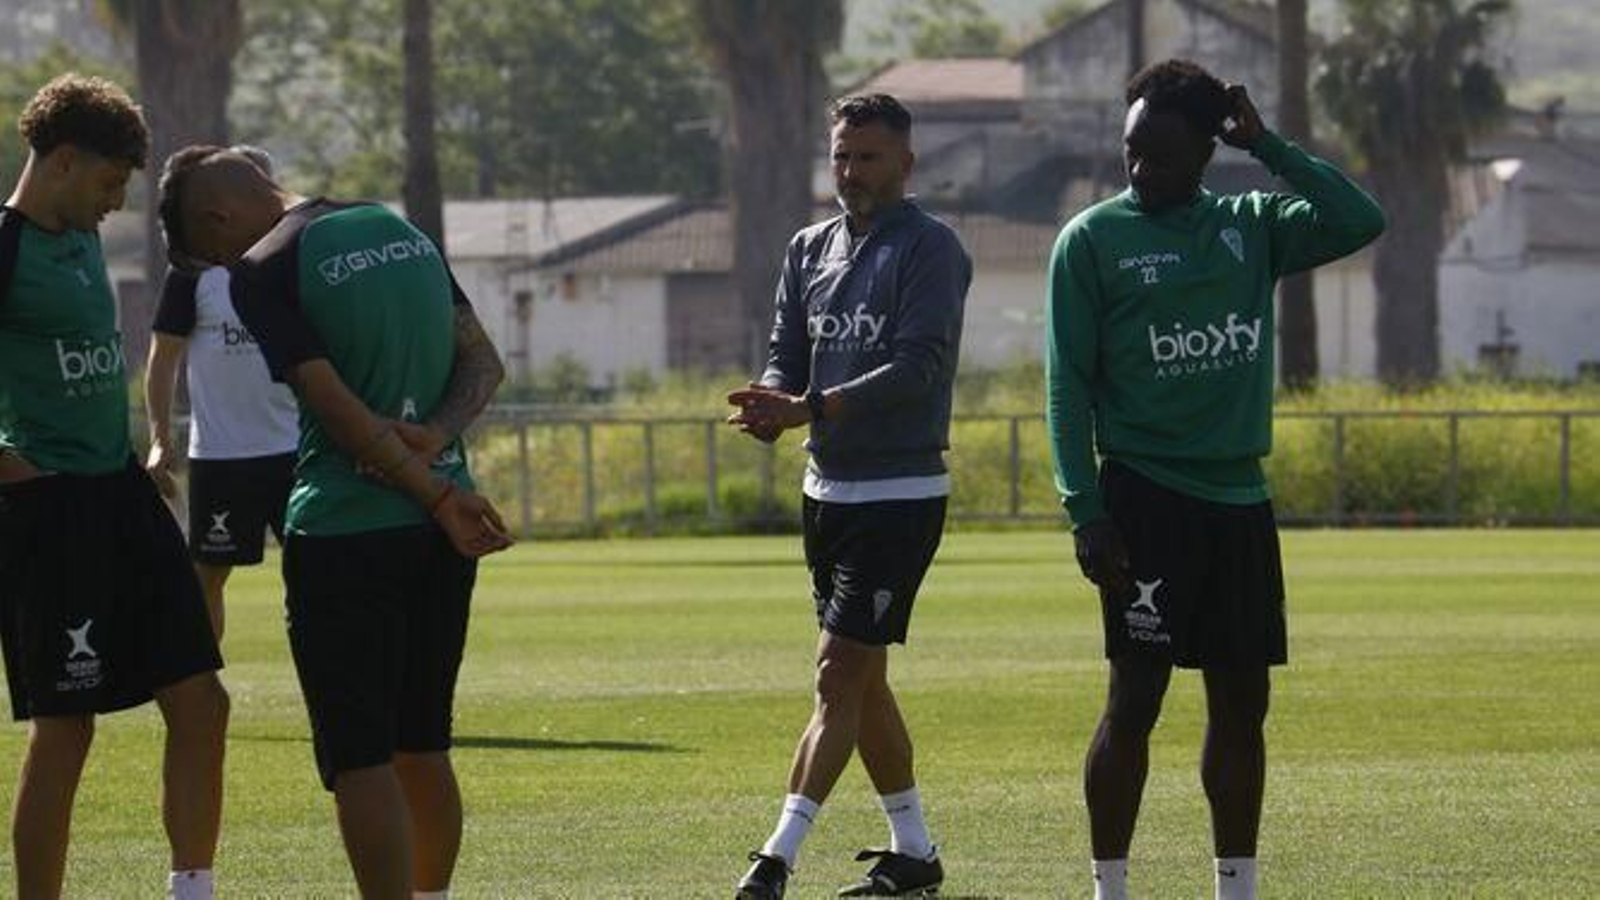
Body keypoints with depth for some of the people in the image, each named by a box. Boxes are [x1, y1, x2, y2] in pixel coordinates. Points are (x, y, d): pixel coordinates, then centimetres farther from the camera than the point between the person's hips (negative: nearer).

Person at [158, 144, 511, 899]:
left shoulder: (263, 272, -9)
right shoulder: (401, 232, 13)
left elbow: (341, 411, -15)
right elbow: (484, 363, 11)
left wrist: (436, 496, -10)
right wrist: (435, 437, -5)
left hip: (342, 532, -7)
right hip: (438, 530, 7)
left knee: (361, 760, -4)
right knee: (421, 749, 16)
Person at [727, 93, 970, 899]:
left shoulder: (928, 249, -9)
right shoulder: (810, 250, 13)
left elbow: (918, 366, -20)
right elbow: (787, 355, 12)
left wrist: (812, 408, -28)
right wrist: (770, 404, -12)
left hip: (899, 493, -8)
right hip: (828, 491, 8)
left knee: (840, 674, -11)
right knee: (861, 681, 12)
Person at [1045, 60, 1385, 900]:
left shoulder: (1251, 226, 9)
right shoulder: (1093, 238, -1)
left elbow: (1360, 221, -4)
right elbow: (1068, 381, -4)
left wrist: (1265, 145, -4)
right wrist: (1085, 509, -12)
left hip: (1239, 496, 4)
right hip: (1145, 496, -4)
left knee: (1242, 700, 6)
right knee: (1135, 696, -6)